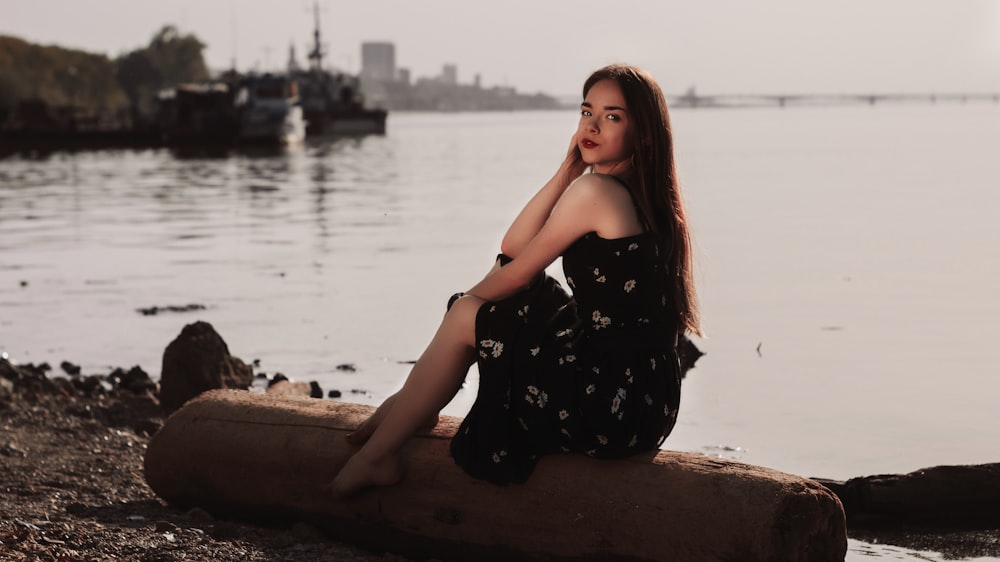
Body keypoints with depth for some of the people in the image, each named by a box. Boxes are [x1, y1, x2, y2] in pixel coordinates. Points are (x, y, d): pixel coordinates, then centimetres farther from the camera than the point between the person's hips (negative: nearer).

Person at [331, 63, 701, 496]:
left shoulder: (594, 191, -14)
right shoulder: (638, 194, 13)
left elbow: (515, 274, -5)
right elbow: (514, 248, 11)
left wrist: (467, 301, 14)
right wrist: (567, 170, 4)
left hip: (614, 403, -9)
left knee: (465, 319, 2)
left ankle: (375, 456, 14)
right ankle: (413, 405, 29)